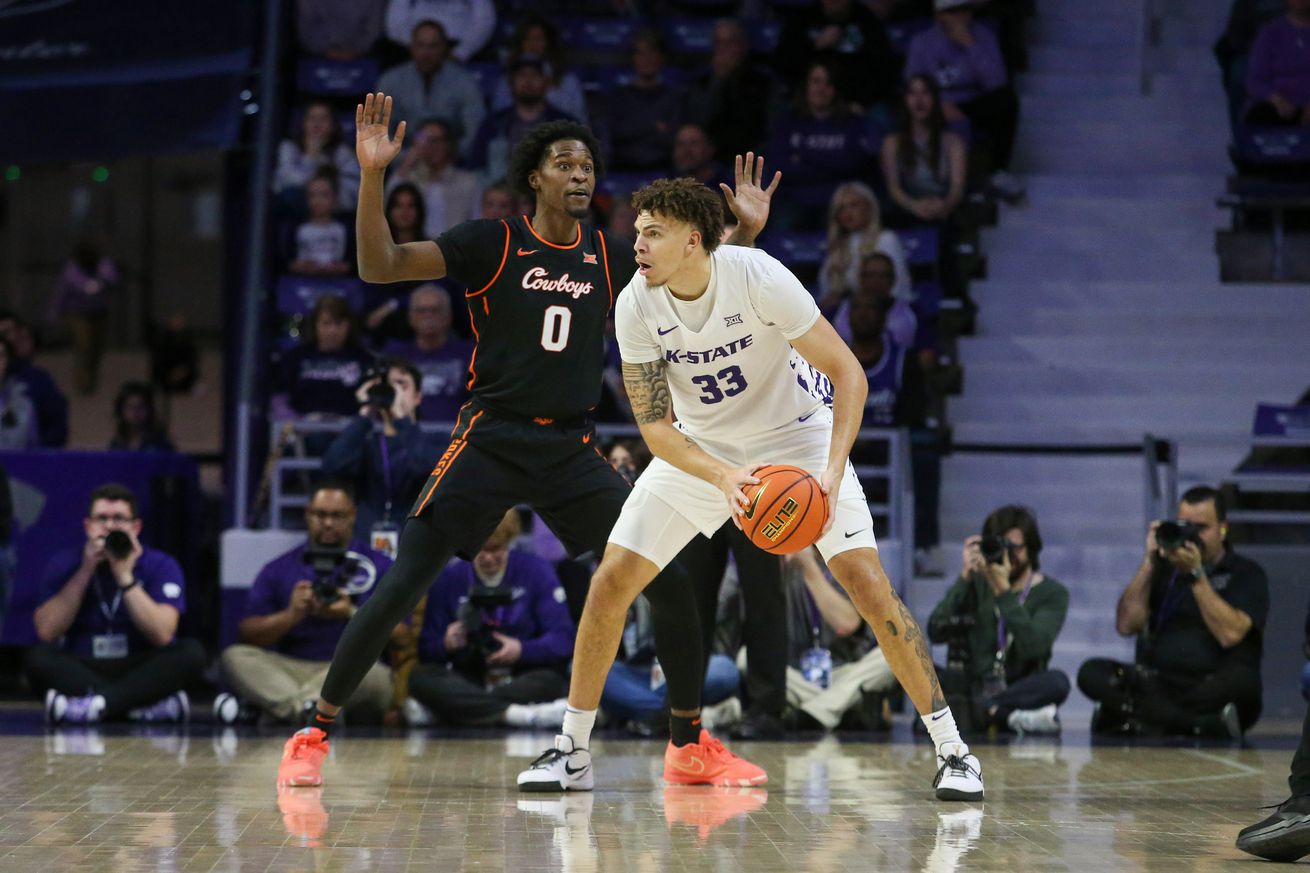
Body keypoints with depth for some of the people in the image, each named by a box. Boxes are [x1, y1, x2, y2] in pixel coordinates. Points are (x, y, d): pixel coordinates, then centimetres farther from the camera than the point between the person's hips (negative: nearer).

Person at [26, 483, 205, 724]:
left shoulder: (160, 566, -1)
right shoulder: (63, 566, 3)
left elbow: (162, 635, -16)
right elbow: (47, 632, -11)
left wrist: (125, 576, -19)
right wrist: (85, 572, -13)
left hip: (141, 674, 0)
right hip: (80, 674, 1)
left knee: (192, 652, -27)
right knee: (38, 656, -28)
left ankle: (98, 703, -41)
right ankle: (151, 705, -37)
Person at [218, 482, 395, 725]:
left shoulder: (380, 567, 11)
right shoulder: (279, 569, 16)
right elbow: (246, 634, 7)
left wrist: (351, 614, -11)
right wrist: (291, 615, -9)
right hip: (288, 671, 2)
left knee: (375, 674, -35)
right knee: (235, 656, -25)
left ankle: (285, 706, -38)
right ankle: (305, 707, -45)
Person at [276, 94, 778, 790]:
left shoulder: (609, 258, 8)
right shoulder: (492, 243, -4)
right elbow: (378, 267, -12)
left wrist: (746, 233, 4)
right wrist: (372, 176, -24)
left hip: (572, 451, 4)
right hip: (490, 440, -4)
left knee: (671, 583, -5)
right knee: (403, 585, -11)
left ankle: (688, 743, 11)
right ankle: (313, 735, 1)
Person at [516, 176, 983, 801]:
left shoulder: (759, 277, -28)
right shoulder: (635, 307, -18)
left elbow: (847, 373, -22)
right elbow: (654, 425, -16)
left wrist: (831, 472, -35)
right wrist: (721, 476, -34)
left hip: (794, 438, -3)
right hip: (699, 450, 3)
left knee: (866, 580, -18)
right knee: (610, 582, -7)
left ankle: (951, 749, -9)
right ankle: (572, 751, 9)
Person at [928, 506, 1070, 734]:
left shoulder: (1053, 594, 2)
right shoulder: (976, 584, 9)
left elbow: (1032, 647, -16)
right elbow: (936, 632, -7)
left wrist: (1003, 591, -21)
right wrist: (965, 578, -11)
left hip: (1021, 692, -2)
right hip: (971, 690, 2)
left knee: (1056, 681, -33)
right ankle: (1010, 717, -37)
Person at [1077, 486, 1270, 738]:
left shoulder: (1246, 574, 5)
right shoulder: (1164, 570, 15)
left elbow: (1230, 634, -13)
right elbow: (1127, 625, 3)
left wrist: (1196, 574, -13)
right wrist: (1149, 561, 0)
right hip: (1159, 687, 3)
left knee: (1240, 679, -37)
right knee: (1092, 673, -22)